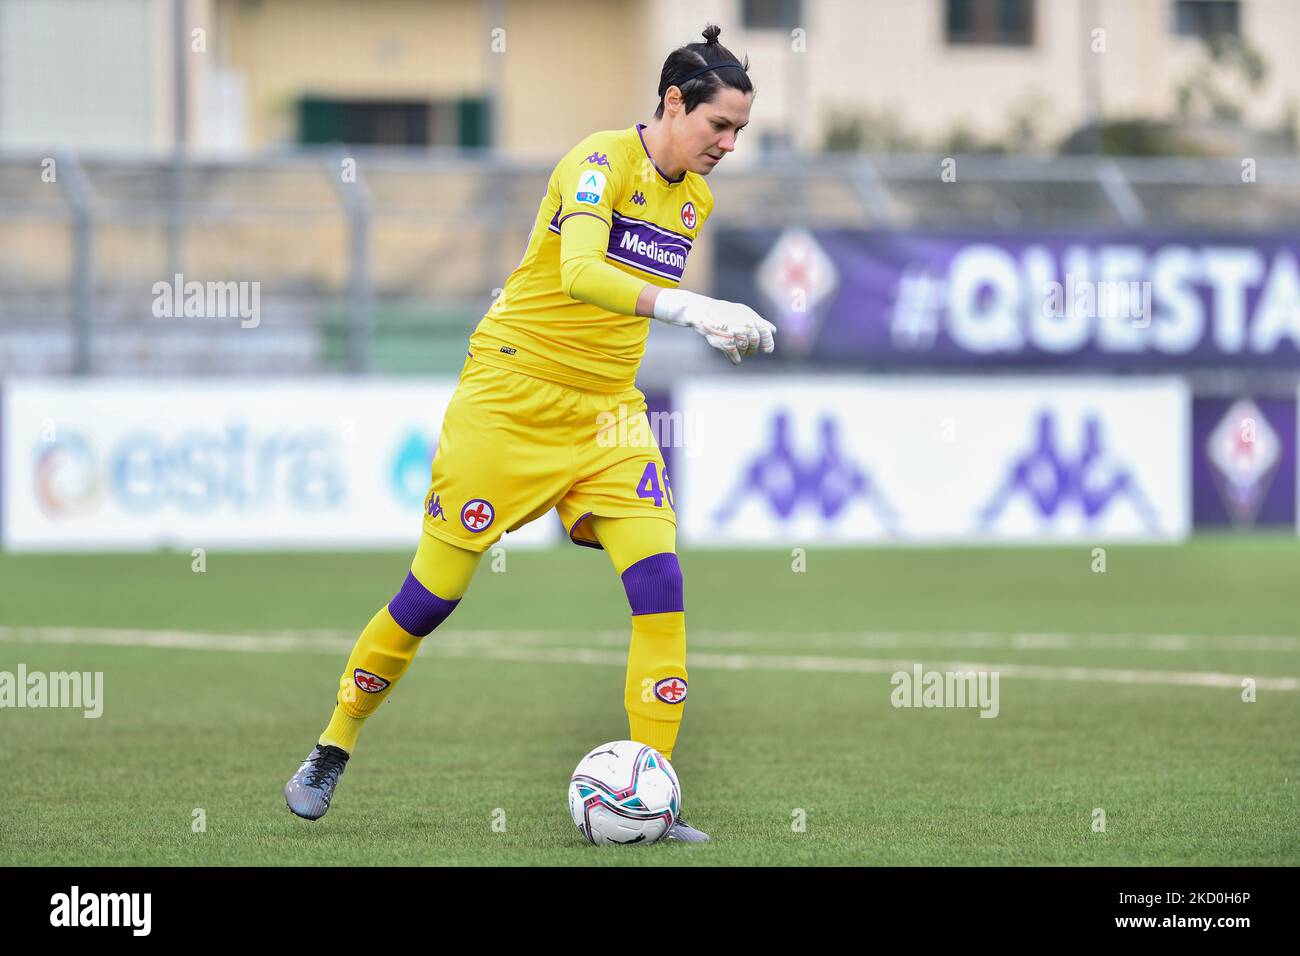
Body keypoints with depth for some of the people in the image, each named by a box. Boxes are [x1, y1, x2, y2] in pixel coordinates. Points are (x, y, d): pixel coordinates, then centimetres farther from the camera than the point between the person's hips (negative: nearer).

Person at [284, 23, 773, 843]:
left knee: (660, 583, -12)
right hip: (513, 397, -6)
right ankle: (333, 751, 21)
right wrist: (687, 307, -43)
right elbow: (579, 274, -34)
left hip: (608, 412, 6)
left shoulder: (694, 198, 8)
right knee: (435, 591, 0)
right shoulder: (602, 161, -17)